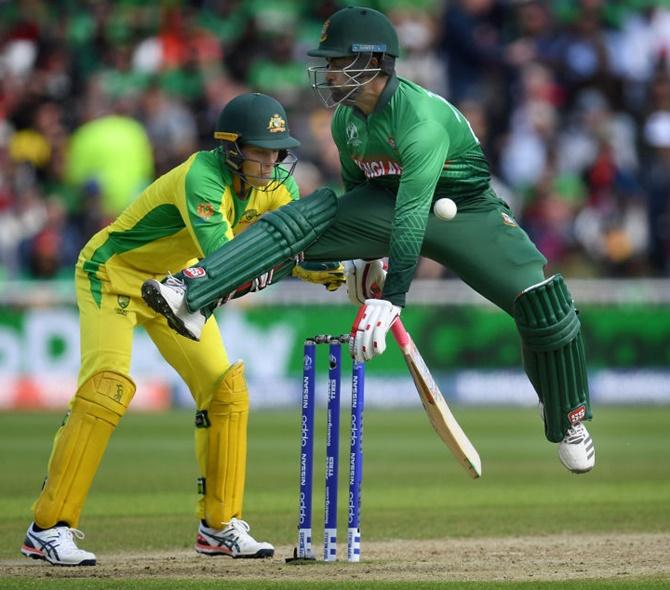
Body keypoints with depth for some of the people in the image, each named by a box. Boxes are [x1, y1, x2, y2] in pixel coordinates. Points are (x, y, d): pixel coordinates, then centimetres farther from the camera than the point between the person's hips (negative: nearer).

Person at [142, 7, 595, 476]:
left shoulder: (421, 116, -31)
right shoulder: (346, 120, -6)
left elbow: (412, 215, -37)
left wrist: (389, 300, -43)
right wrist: (365, 255, 22)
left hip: (465, 211, -5)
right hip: (388, 206, 5)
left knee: (541, 297, -23)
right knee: (302, 220, -20)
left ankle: (569, 425, 0)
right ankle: (194, 300, -34)